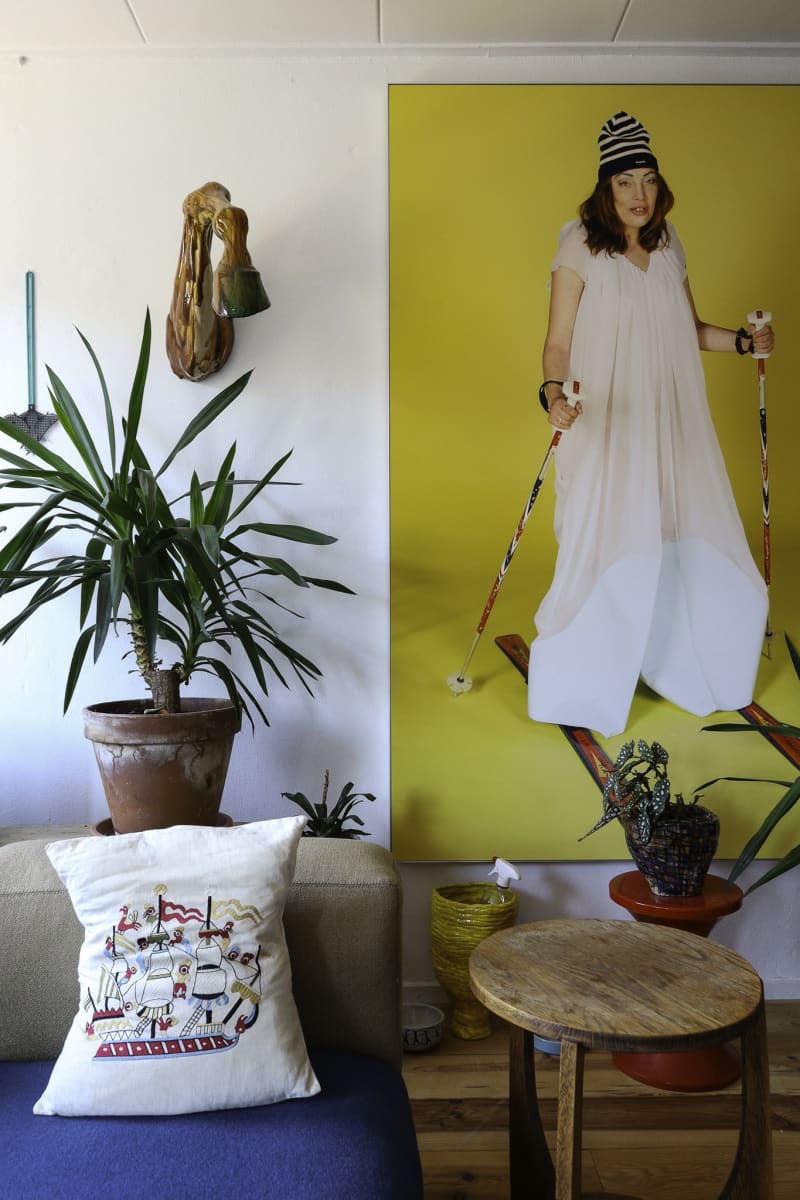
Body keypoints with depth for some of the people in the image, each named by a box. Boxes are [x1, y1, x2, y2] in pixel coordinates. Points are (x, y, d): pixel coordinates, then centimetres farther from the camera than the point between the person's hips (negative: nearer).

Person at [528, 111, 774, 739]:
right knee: (606, 552, -5)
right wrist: (554, 393, -29)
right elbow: (558, 343, -10)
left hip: (672, 424, 6)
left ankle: (676, 659, 29)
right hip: (605, 425, -5)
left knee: (689, 546, 8)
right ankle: (577, 684, 12)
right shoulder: (580, 245, -6)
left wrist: (742, 340, 4)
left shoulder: (669, 245, 10)